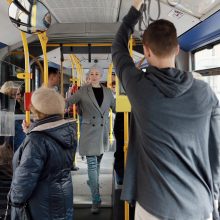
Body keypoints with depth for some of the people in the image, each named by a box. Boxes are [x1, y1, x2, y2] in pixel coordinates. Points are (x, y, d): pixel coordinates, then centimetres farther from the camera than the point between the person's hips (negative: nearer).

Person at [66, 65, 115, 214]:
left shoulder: (108, 92, 8)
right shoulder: (83, 91, -1)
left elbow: (116, 108, 14)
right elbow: (68, 102, -7)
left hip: (103, 131, 4)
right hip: (89, 131, -3)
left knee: (98, 161, 17)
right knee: (92, 163, -6)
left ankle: (93, 182, 43)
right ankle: (96, 199, -2)